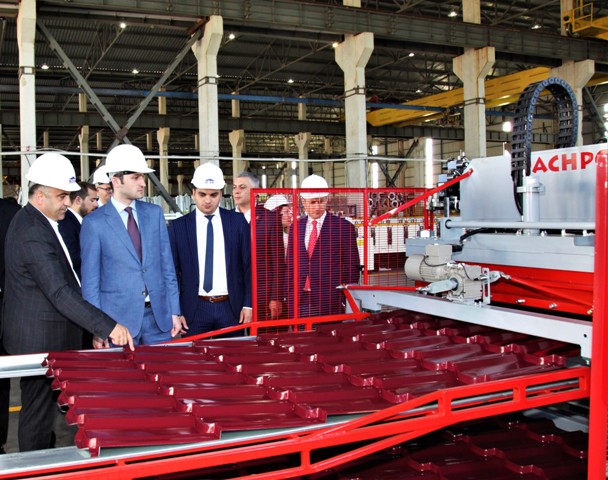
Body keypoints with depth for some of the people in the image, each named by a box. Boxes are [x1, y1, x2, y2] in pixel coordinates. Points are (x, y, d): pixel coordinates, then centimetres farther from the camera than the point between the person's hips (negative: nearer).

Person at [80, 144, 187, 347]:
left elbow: (167, 266, 9)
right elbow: (90, 280, -2)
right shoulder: (94, 223, -4)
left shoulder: (154, 213, 7)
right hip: (118, 318, -3)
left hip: (158, 316, 3)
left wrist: (174, 312, 5)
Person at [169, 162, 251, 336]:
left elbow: (249, 265, 5)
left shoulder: (237, 221, 3)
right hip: (194, 309, 0)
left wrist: (248, 304, -1)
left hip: (231, 308, 1)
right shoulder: (178, 226, 2)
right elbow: (172, 272, 4)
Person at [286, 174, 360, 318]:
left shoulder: (343, 227, -1)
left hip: (330, 302, -3)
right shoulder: (296, 227, 11)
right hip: (299, 302, 3)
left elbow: (352, 268, 0)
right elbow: (290, 265, 14)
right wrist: (289, 297, 8)